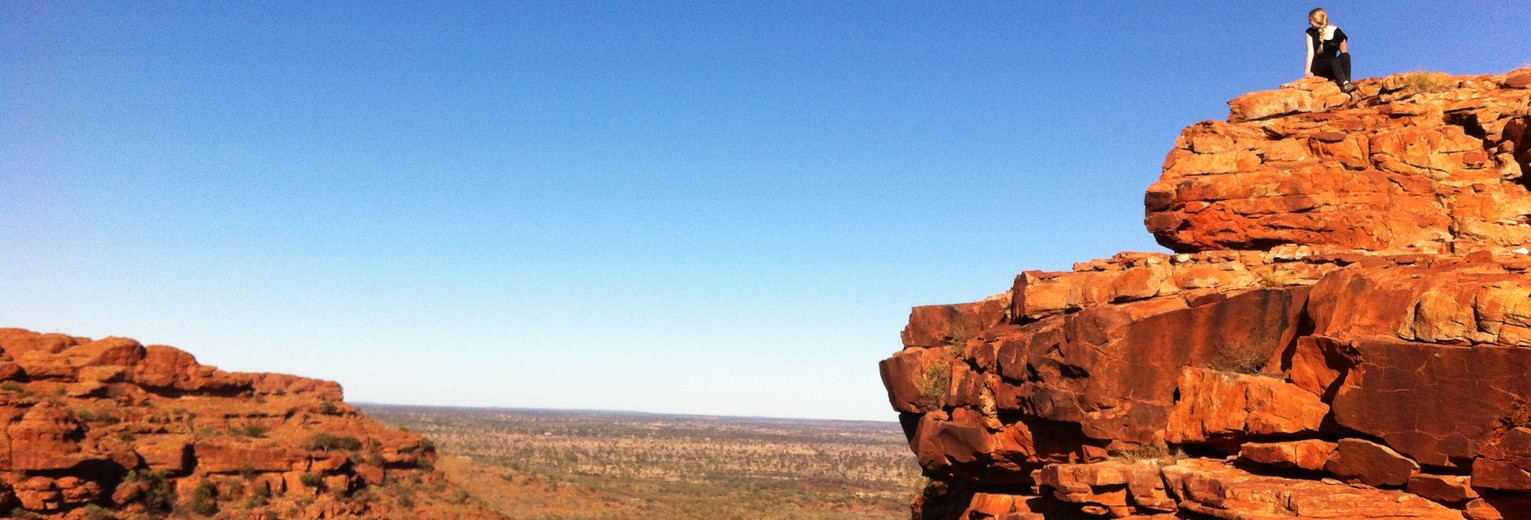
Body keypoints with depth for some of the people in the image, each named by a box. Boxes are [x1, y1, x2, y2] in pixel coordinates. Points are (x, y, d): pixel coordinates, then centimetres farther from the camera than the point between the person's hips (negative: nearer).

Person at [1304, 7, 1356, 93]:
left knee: (1345, 56, -29)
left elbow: (1345, 53, 1)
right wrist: (1308, 71, -20)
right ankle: (1345, 84, -54)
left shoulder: (1336, 32, 2)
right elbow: (1311, 52, -8)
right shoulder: (1311, 32, 3)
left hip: (1332, 70, 1)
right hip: (1317, 68, -1)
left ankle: (1346, 86, -45)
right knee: (1335, 60, -31)